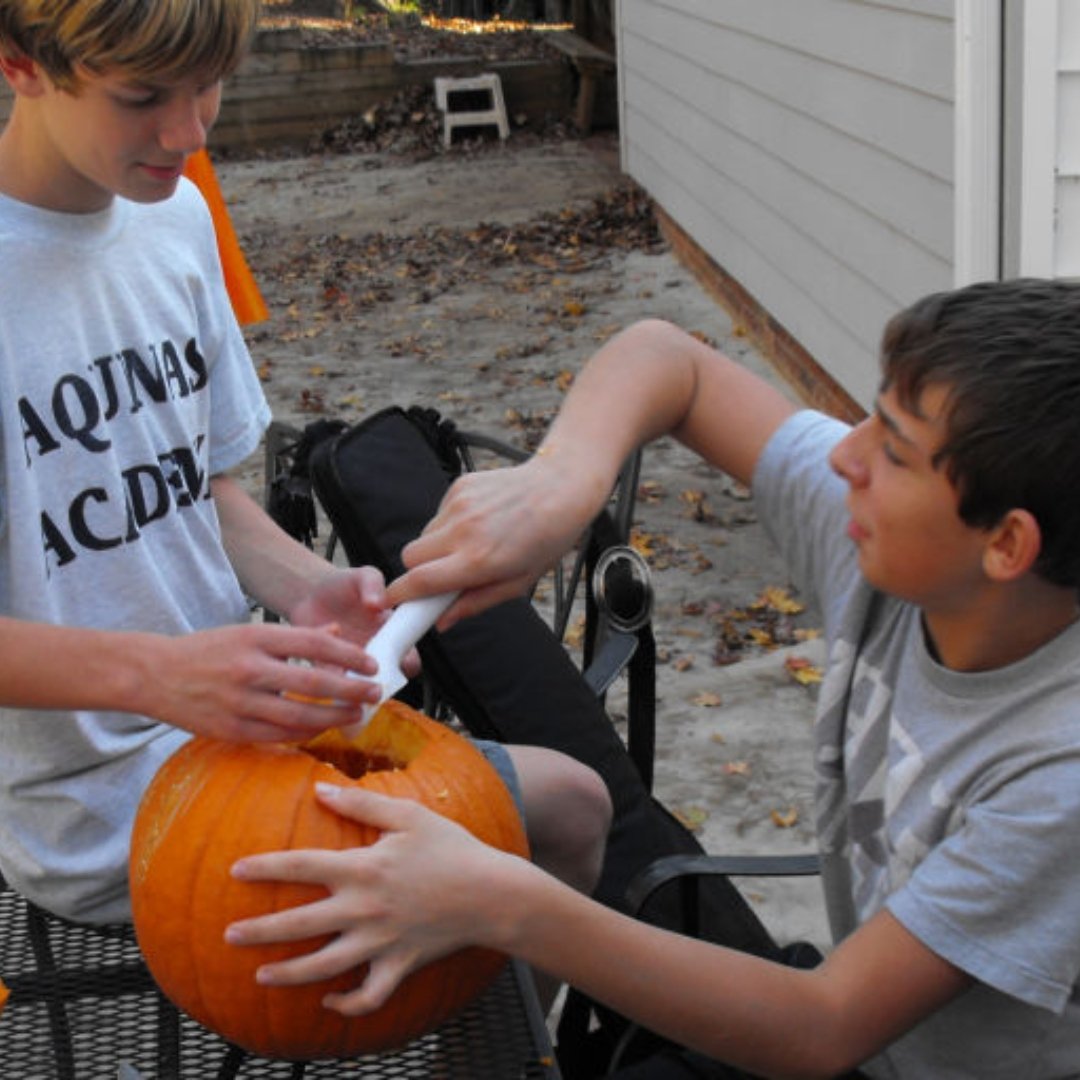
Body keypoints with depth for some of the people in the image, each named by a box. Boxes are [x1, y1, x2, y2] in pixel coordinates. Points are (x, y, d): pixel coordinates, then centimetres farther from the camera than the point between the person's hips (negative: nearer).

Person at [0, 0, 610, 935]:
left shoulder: (176, 214, 2)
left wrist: (309, 592, -9)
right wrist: (156, 671, -36)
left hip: (232, 707, 7)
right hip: (107, 814, -7)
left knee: (571, 802, 9)